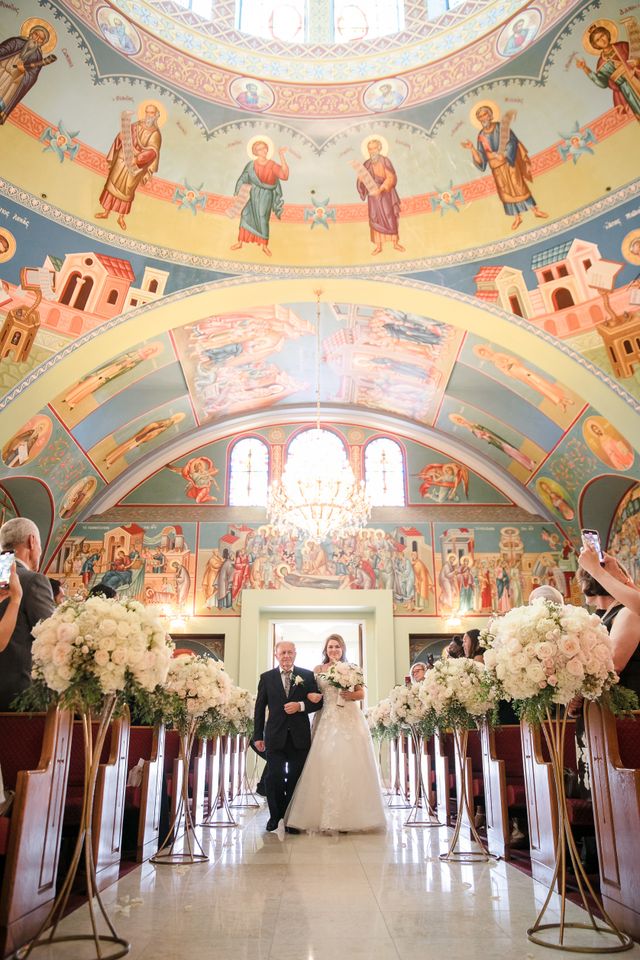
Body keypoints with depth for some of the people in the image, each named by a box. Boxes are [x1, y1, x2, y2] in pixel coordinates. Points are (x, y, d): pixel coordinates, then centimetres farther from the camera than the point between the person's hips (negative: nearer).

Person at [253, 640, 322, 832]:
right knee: (274, 777, -4)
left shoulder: (307, 676, 5)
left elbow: (318, 702, 4)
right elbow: (260, 708, 7)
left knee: (296, 779, 6)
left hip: (299, 737, 0)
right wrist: (258, 736, 4)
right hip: (275, 737, 0)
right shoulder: (267, 677, 6)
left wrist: (300, 706, -14)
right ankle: (275, 815, 15)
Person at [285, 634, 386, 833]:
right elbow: (312, 692, 8)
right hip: (327, 719, 0)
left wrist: (351, 694, -11)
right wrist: (310, 696, -14)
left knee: (349, 763, -6)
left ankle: (349, 816, 2)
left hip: (350, 720, 0)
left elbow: (362, 693, 9)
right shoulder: (318, 669, 11)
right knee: (326, 763, -7)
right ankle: (327, 816, 0)